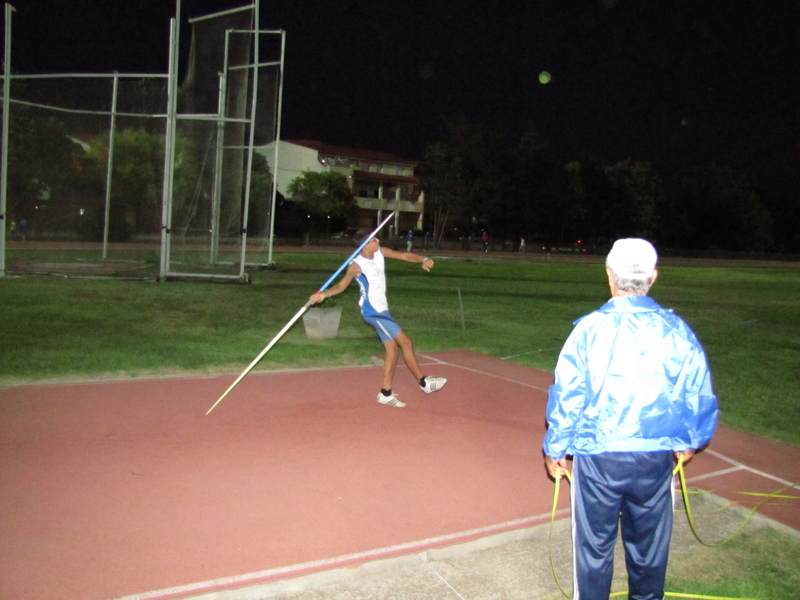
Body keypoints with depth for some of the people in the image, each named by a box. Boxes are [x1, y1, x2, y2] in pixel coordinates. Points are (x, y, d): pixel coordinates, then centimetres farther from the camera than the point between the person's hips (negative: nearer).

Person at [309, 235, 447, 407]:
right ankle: (424, 382, 4)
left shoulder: (380, 252, 1)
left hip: (382, 309, 8)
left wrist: (423, 260, -18)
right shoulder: (357, 265, -19)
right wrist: (324, 293, -39)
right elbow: (341, 285, -21)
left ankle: (386, 393, 13)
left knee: (392, 348, 8)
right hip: (372, 311, -8)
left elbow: (404, 255, -1)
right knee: (406, 342, -8)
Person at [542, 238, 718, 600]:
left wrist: (554, 450, 5)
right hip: (657, 456, 3)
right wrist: (691, 440, 23)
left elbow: (567, 396, -8)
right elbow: (701, 396, 5)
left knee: (595, 544, 12)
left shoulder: (590, 328, -10)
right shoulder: (677, 331, -3)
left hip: (598, 456, -2)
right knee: (649, 545, 19)